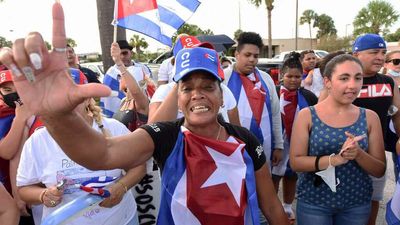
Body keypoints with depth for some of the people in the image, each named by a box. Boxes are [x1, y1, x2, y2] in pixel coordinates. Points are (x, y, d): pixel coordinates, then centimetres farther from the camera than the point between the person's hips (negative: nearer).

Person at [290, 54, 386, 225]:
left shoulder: (370, 117, -3)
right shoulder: (307, 115, -10)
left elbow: (379, 170, -2)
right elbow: (295, 162, -13)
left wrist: (358, 154, -22)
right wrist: (334, 159, -27)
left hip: (357, 203, 3)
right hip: (313, 203, -2)